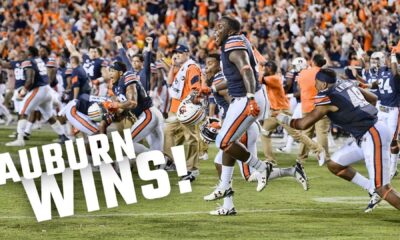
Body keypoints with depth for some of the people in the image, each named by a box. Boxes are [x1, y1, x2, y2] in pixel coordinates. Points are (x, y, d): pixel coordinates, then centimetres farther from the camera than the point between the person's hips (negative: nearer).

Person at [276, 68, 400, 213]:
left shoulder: (328, 99, -10)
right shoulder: (347, 85, 12)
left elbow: (304, 124, -6)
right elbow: (373, 98, 25)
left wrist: (285, 120, 11)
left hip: (373, 137, -9)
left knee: (382, 187, -12)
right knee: (334, 165, 16)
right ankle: (373, 191, 15)